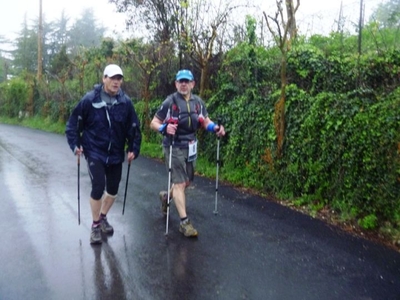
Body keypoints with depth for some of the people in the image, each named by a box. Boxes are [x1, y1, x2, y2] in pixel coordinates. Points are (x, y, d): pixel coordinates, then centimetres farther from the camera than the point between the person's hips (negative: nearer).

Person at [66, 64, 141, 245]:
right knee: (98, 188, -10)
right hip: (94, 153, -3)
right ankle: (95, 225, 13)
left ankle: (103, 218, 38)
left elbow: (134, 128, 2)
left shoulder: (125, 102, -6)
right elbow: (73, 122, -3)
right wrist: (75, 144, -9)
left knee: (113, 189, 12)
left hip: (115, 154, 4)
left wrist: (133, 149, -2)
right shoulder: (90, 99, -12)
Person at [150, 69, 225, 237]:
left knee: (187, 182, 17)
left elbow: (205, 121, 14)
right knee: (179, 183, -6)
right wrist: (165, 128, -30)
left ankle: (166, 196, 46)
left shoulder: (198, 102, 4)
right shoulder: (170, 102, -11)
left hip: (190, 147, 6)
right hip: (174, 148, -6)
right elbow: (153, 123, -9)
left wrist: (215, 127, -7)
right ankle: (184, 222, 1)